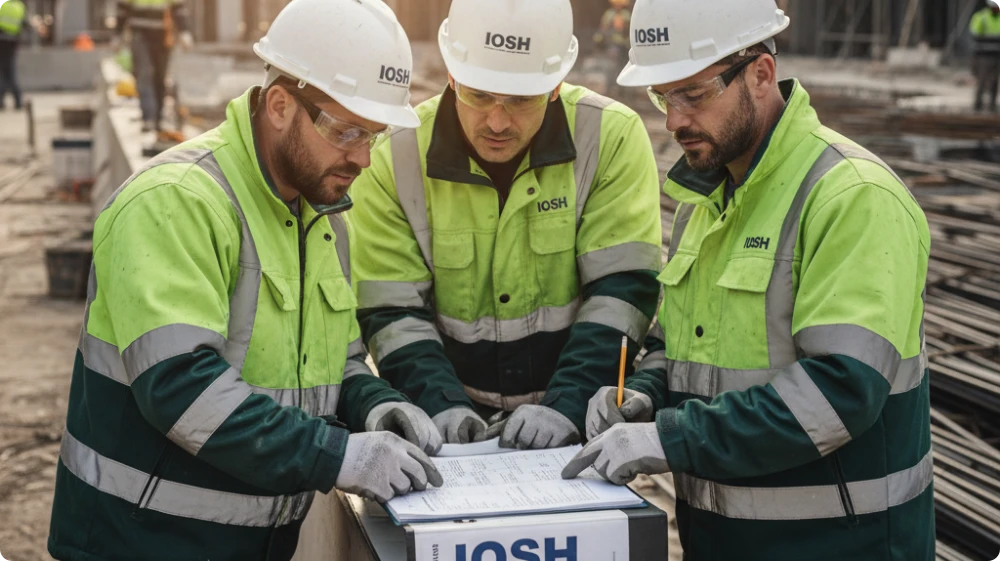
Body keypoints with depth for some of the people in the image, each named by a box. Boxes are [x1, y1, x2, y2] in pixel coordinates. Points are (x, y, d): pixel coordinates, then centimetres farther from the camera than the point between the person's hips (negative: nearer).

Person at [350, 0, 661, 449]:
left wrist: (566, 407, -19)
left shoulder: (612, 138, -6)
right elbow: (392, 311, -3)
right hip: (458, 433, 1)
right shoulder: (396, 155, -3)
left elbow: (621, 292, -8)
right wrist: (442, 406, -17)